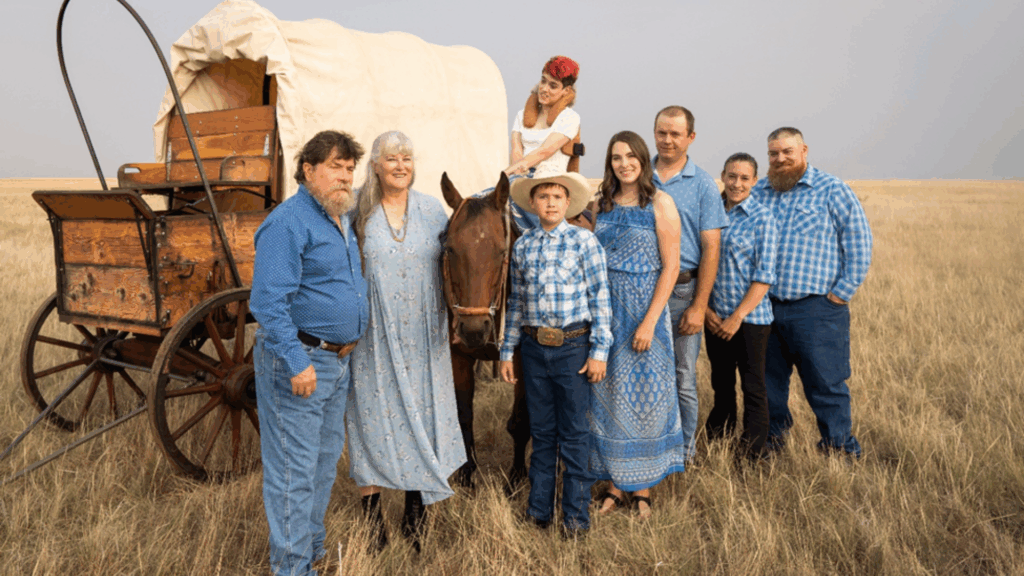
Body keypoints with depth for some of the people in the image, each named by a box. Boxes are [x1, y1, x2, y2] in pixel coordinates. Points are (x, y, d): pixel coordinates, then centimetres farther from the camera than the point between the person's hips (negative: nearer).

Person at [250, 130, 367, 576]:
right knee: (295, 469, 1)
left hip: (339, 360, 10)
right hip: (299, 360, -10)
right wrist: (296, 362, -27)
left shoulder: (343, 221, 13)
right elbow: (267, 302, -24)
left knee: (326, 459, 20)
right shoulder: (288, 223, -17)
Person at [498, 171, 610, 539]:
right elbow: (516, 302, 11)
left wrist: (599, 350, -9)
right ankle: (539, 509, 25)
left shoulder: (584, 241, -4)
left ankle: (576, 514, 16)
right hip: (534, 347, 4)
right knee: (541, 431, 13)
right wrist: (507, 350, 10)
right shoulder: (522, 246, 6)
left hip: (573, 346, -3)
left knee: (574, 432, 3)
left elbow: (600, 298, -5)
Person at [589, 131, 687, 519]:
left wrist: (649, 322, -16)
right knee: (607, 396, 9)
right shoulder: (601, 204, 7)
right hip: (604, 309, 4)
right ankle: (615, 482, 24)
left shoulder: (660, 204, -7)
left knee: (643, 394, 5)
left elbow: (670, 268, -11)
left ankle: (642, 487, 22)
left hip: (644, 309, -4)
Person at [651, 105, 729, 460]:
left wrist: (698, 306, -10)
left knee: (682, 380, 5)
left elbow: (710, 249, -3)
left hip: (682, 291, -2)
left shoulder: (703, 185, 1)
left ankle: (684, 454, 20)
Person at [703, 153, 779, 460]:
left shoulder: (763, 219, -6)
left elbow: (764, 276, -10)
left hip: (751, 317, -4)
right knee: (721, 384, 16)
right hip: (715, 318, 4)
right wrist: (704, 308, -3)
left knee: (753, 388, 3)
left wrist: (738, 316, -15)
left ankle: (752, 456, 14)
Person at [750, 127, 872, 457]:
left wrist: (842, 292, -7)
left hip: (816, 308, -4)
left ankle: (841, 450, 13)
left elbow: (858, 243, -1)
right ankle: (771, 440, 27)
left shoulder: (832, 190, 2)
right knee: (768, 382, 12)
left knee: (826, 384, -1)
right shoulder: (757, 194, 13)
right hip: (764, 308, 4)